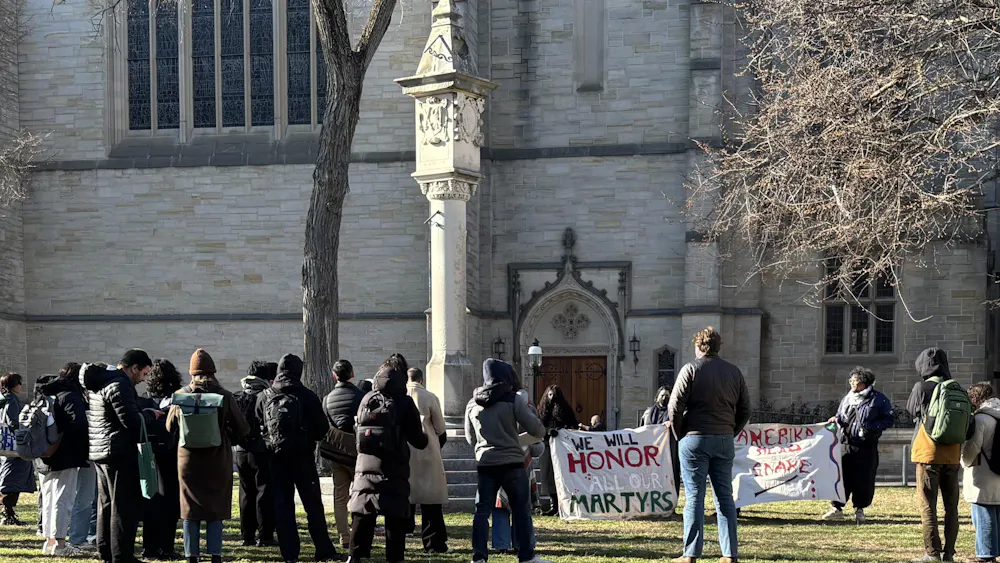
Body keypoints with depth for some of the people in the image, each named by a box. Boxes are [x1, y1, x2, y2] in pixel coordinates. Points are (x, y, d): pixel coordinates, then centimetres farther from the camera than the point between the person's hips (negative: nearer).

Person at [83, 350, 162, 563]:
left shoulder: (98, 382, 15)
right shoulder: (120, 384, -17)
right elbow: (131, 421, -22)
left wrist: (144, 413, 15)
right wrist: (150, 415, -5)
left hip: (99, 450, 10)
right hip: (120, 453, -10)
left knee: (106, 503, 17)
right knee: (126, 506, -6)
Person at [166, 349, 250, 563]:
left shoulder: (181, 395, -2)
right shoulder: (224, 396, -7)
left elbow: (170, 427, 11)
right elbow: (242, 429, -5)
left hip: (188, 459, 1)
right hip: (217, 459, -1)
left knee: (190, 510, 8)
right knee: (216, 509, 6)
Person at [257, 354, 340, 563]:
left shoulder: (264, 397, 0)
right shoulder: (307, 396, -7)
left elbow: (256, 428, 4)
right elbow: (322, 428, -4)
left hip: (275, 457, 2)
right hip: (302, 456, -2)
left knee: (282, 504, 7)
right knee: (313, 505, 3)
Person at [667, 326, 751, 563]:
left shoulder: (691, 369, -5)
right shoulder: (734, 372, 9)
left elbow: (674, 407, -9)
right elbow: (745, 410, 11)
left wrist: (679, 435, 3)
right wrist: (730, 432, 15)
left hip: (695, 439, -4)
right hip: (724, 441, 4)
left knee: (694, 497, -1)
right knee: (725, 497, 8)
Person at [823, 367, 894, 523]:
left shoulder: (878, 399, -2)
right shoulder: (847, 398, 14)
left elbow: (890, 419, -2)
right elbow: (840, 415, 26)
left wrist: (873, 427, -15)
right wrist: (836, 419, 2)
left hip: (866, 446, -4)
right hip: (846, 444, 4)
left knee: (864, 479, 1)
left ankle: (860, 509, 16)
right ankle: (837, 508, 6)